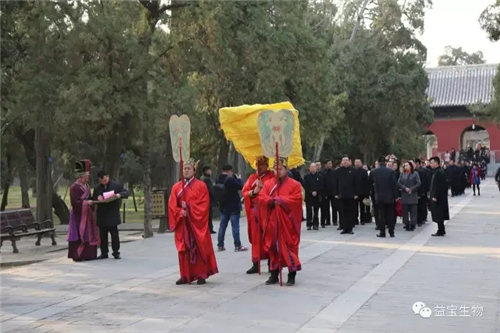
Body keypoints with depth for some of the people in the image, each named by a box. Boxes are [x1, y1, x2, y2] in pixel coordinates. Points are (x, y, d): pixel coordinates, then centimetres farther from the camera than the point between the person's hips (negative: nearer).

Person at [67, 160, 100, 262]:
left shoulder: (87, 186, 13)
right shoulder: (74, 187, -12)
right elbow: (74, 202, -17)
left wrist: (93, 201, 6)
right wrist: (86, 202, -22)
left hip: (87, 213, 8)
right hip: (79, 215, -8)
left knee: (89, 234, 7)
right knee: (80, 235, -8)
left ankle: (87, 255, 12)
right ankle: (78, 255, -3)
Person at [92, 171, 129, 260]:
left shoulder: (116, 185, 1)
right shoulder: (97, 188, 10)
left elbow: (126, 193, -1)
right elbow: (93, 199, 10)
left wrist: (120, 195, -22)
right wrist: (97, 198, -13)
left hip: (113, 215, -3)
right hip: (101, 215, 3)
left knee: (114, 234, 1)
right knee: (103, 235, 6)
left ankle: (116, 252, 9)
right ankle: (104, 253, 14)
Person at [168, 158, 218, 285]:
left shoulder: (201, 186, 0)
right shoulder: (176, 187, 10)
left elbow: (204, 205, -9)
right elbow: (172, 205, 3)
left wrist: (189, 207, -16)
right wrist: (181, 212, -14)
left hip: (197, 223, -3)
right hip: (182, 223, 3)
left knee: (199, 249, -1)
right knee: (184, 249, 4)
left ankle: (201, 275, 5)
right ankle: (185, 275, 9)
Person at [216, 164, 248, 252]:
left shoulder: (219, 180, 3)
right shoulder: (230, 179, -21)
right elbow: (241, 186, -14)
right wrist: (239, 178, 4)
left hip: (223, 206, 7)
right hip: (233, 206, -7)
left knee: (222, 225, 11)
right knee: (235, 226, -2)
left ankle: (220, 245, 13)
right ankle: (237, 246, 0)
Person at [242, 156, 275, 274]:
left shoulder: (271, 176, 1)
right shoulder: (252, 177, 13)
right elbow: (244, 192, 6)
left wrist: (262, 187, -18)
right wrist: (254, 192, -10)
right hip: (255, 211, 4)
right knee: (256, 237, 4)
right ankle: (256, 264, 7)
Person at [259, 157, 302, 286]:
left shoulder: (294, 185, -1)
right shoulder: (268, 184, 11)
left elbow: (296, 200, -12)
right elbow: (261, 198, 1)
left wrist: (279, 200, -14)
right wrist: (272, 200, -16)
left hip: (287, 223, -4)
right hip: (272, 222, 4)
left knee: (289, 247, -3)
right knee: (273, 247, 8)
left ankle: (292, 275, 4)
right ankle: (274, 274, 16)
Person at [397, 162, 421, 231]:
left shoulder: (415, 174, 3)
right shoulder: (402, 174, 9)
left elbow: (419, 183, -4)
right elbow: (398, 183, 2)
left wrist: (411, 189, -11)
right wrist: (405, 188, -12)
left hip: (413, 195, -2)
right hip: (404, 195, 2)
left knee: (413, 210, -3)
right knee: (405, 210, 2)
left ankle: (413, 224, 1)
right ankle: (406, 224, 8)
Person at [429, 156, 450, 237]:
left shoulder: (438, 172, -19)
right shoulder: (438, 171, 13)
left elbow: (438, 186, -23)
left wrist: (435, 196, -22)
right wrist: (431, 194, 17)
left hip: (437, 197, -10)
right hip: (440, 197, 10)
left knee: (438, 215, -3)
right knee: (439, 215, 15)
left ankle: (440, 231, 2)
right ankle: (441, 230, 22)